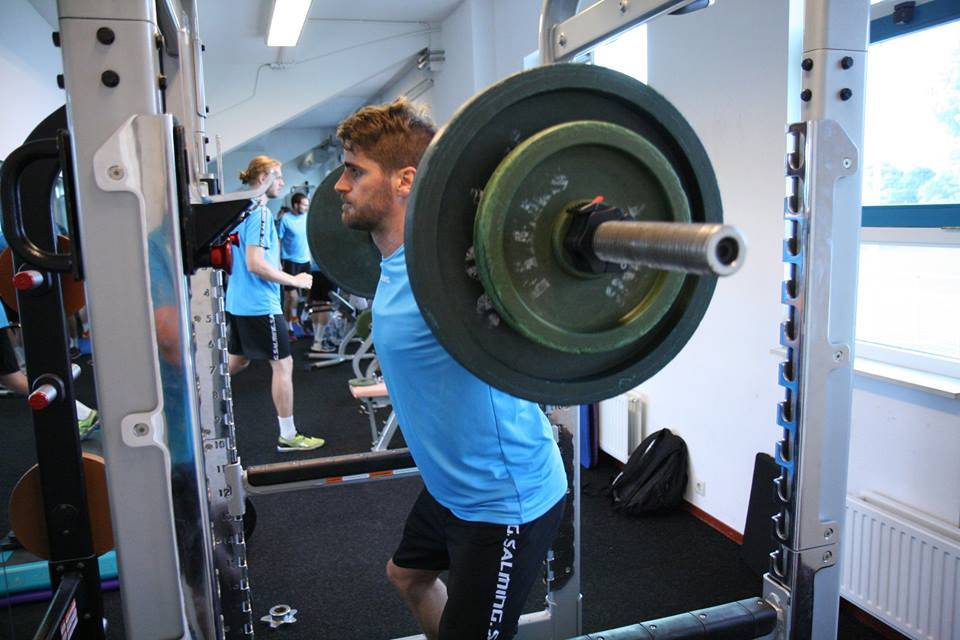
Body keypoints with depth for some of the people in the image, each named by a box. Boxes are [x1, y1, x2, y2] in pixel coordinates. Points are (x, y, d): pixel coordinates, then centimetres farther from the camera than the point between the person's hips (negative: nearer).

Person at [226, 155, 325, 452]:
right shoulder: (260, 213, -16)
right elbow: (256, 264, -23)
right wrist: (295, 281, -15)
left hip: (238, 302, 10)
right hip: (260, 304, -10)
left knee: (237, 361, 22)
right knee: (283, 364, -1)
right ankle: (288, 436, 6)